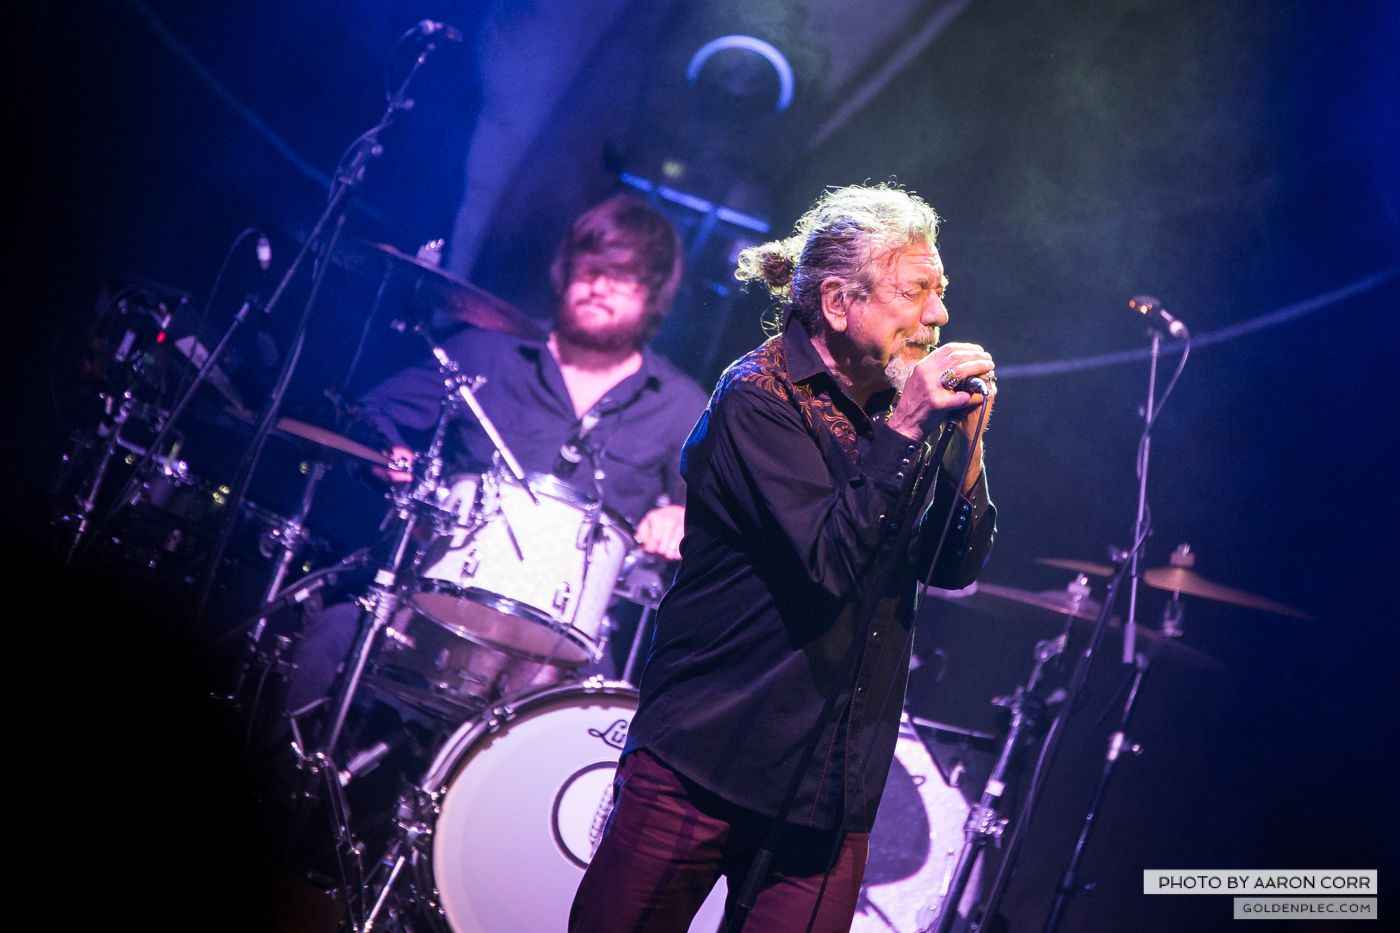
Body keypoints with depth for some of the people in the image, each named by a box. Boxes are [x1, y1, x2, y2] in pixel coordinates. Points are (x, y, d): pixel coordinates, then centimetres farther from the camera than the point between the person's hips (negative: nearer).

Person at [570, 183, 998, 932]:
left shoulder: (892, 407, 8)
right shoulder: (759, 399, -12)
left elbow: (954, 567, 5)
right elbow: (828, 565, -21)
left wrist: (964, 443, -10)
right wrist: (904, 430, -23)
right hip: (705, 761, -6)